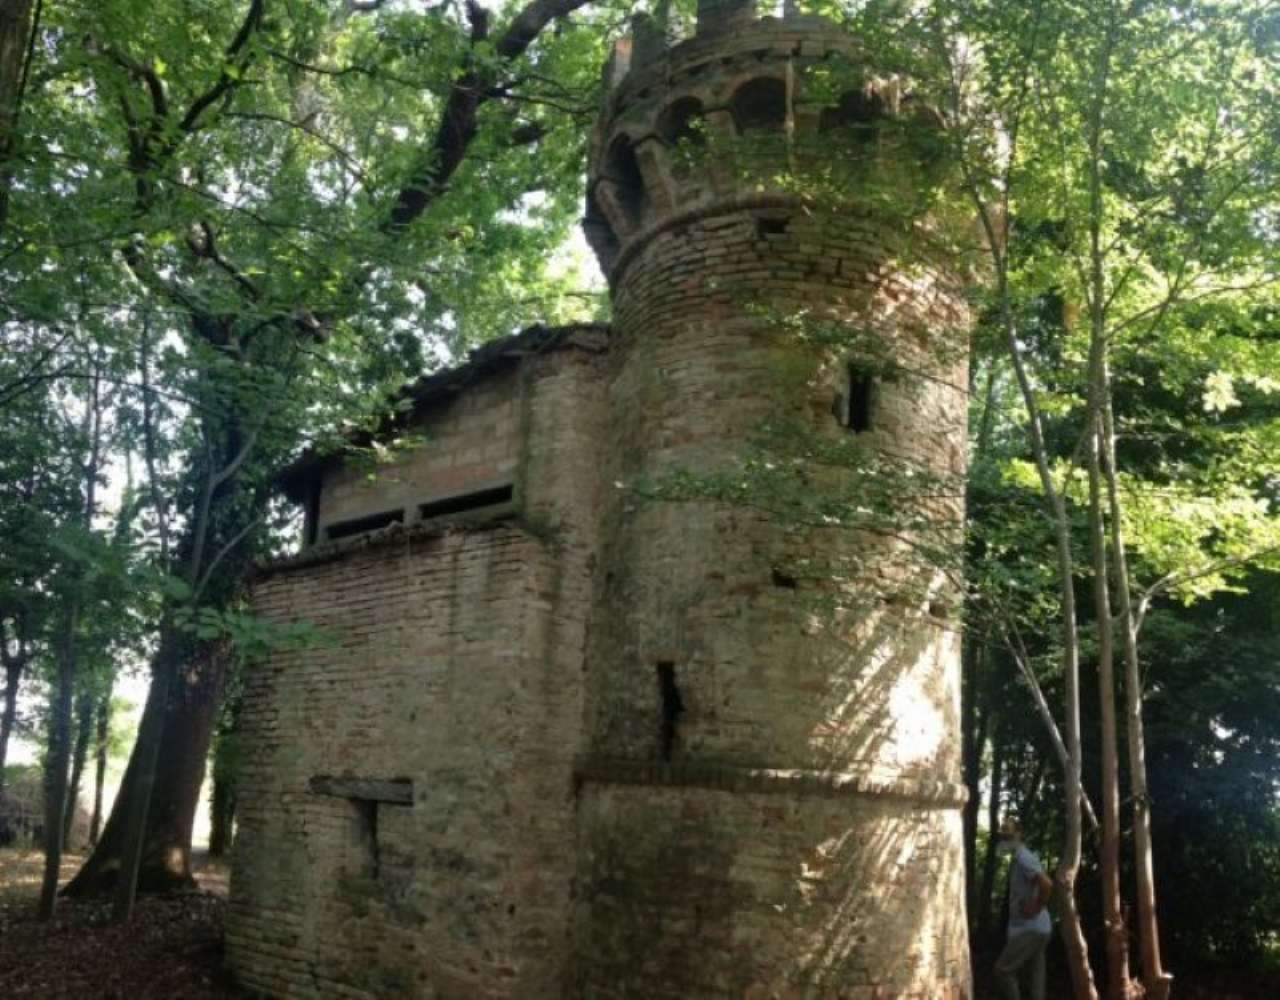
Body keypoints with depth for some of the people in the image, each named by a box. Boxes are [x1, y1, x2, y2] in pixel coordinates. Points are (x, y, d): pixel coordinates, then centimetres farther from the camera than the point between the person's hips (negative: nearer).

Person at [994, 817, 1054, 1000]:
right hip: (1033, 928, 10)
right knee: (1036, 976, 8)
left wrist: (1036, 909, -20)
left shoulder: (1023, 857, -16)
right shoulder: (1017, 859, 16)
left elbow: (1046, 884, -30)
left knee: (1003, 970, -8)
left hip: (1030, 928, -10)